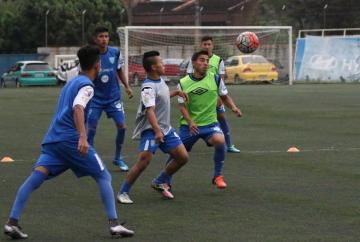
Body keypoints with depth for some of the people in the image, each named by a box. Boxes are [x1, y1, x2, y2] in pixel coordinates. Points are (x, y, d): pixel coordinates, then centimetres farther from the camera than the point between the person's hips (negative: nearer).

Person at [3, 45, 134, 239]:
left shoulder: (70, 83, 24)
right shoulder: (86, 85, -2)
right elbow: (77, 108, -20)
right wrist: (83, 137, -30)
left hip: (52, 139, 7)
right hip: (71, 139, -7)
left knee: (35, 178, -6)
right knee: (103, 177, 3)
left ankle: (12, 222, -18)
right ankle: (114, 224, -3)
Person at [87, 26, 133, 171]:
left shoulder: (115, 53, -3)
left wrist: (127, 86, 6)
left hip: (113, 97, 3)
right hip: (96, 98, -2)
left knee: (122, 126, -4)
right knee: (91, 129, -6)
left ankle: (118, 158, 14)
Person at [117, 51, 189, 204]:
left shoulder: (160, 81, 9)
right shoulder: (148, 87, -20)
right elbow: (150, 110, -33)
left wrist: (176, 92, 29)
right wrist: (157, 131, -42)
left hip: (165, 129, 9)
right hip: (151, 130, -9)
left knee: (183, 157, 6)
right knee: (143, 162, -18)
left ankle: (160, 183, 24)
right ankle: (123, 193, -5)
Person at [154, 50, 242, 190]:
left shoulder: (215, 79, -3)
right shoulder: (183, 83, -4)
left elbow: (224, 96, 10)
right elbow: (182, 105, -2)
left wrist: (233, 107, -9)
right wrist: (190, 122, -18)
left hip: (209, 123, -1)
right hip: (189, 125, 1)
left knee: (219, 140, -30)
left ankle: (218, 176, -10)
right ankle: (166, 181, 29)